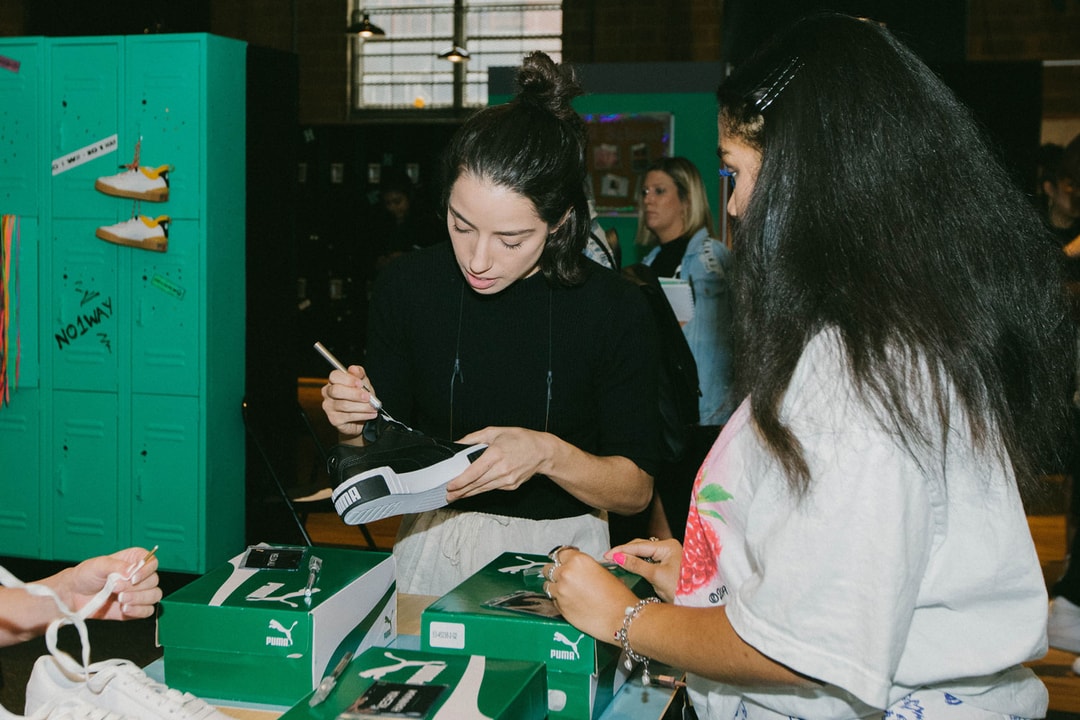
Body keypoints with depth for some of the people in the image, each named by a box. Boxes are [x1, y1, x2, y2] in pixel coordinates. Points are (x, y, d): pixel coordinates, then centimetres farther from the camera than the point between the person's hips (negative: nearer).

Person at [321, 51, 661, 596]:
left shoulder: (615, 309, -8)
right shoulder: (407, 286, -2)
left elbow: (636, 488, -3)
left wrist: (549, 454, -19)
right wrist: (354, 427, -12)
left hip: (557, 552, -1)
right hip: (431, 549, 1)